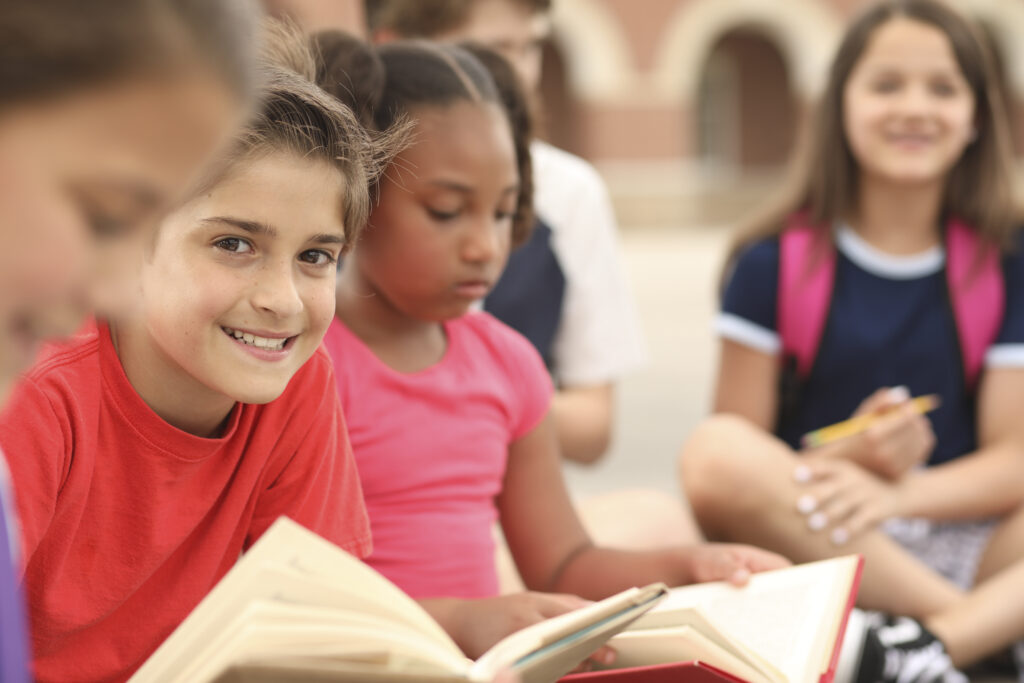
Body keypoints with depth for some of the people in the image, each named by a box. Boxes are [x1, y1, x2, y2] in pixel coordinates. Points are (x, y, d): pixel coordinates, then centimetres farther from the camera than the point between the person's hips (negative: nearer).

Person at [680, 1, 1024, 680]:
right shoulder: (773, 263, 2)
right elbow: (734, 464, -2)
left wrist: (896, 493, -20)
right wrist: (848, 459, -21)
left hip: (958, 536, 2)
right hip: (807, 544, -1)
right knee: (715, 452, -33)